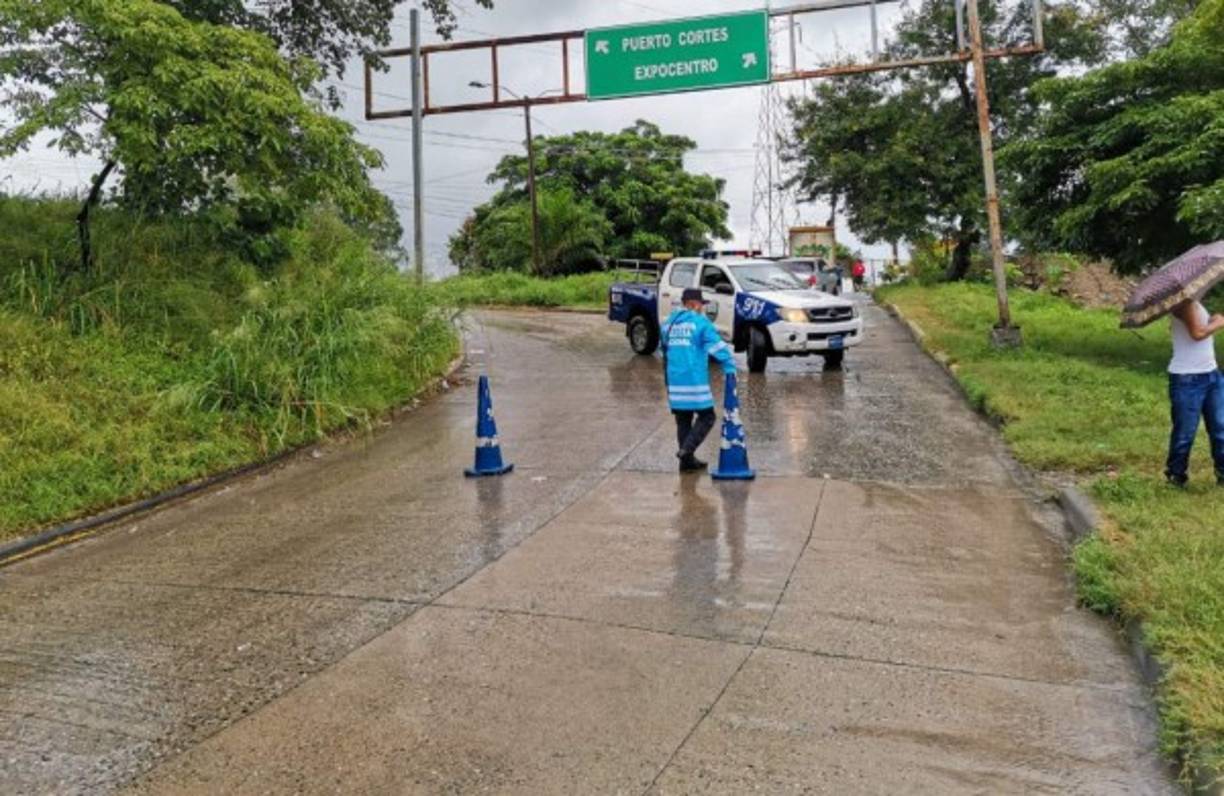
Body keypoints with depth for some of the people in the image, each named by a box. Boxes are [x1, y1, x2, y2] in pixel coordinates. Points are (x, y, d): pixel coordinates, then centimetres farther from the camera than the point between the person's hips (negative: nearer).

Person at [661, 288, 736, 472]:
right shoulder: (700, 322, -7)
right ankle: (687, 450, -10)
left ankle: (687, 460, 16)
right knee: (706, 417, 4)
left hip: (674, 380, 7)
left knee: (683, 420, 13)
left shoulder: (668, 324, 15)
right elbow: (718, 346, -13)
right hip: (694, 380, -7)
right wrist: (730, 367, -10)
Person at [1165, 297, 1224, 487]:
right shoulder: (1184, 303, -16)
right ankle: (1176, 475, 20)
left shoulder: (1195, 303, 13)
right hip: (1187, 380, -9)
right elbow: (1197, 333, -25)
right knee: (1185, 432, 3)